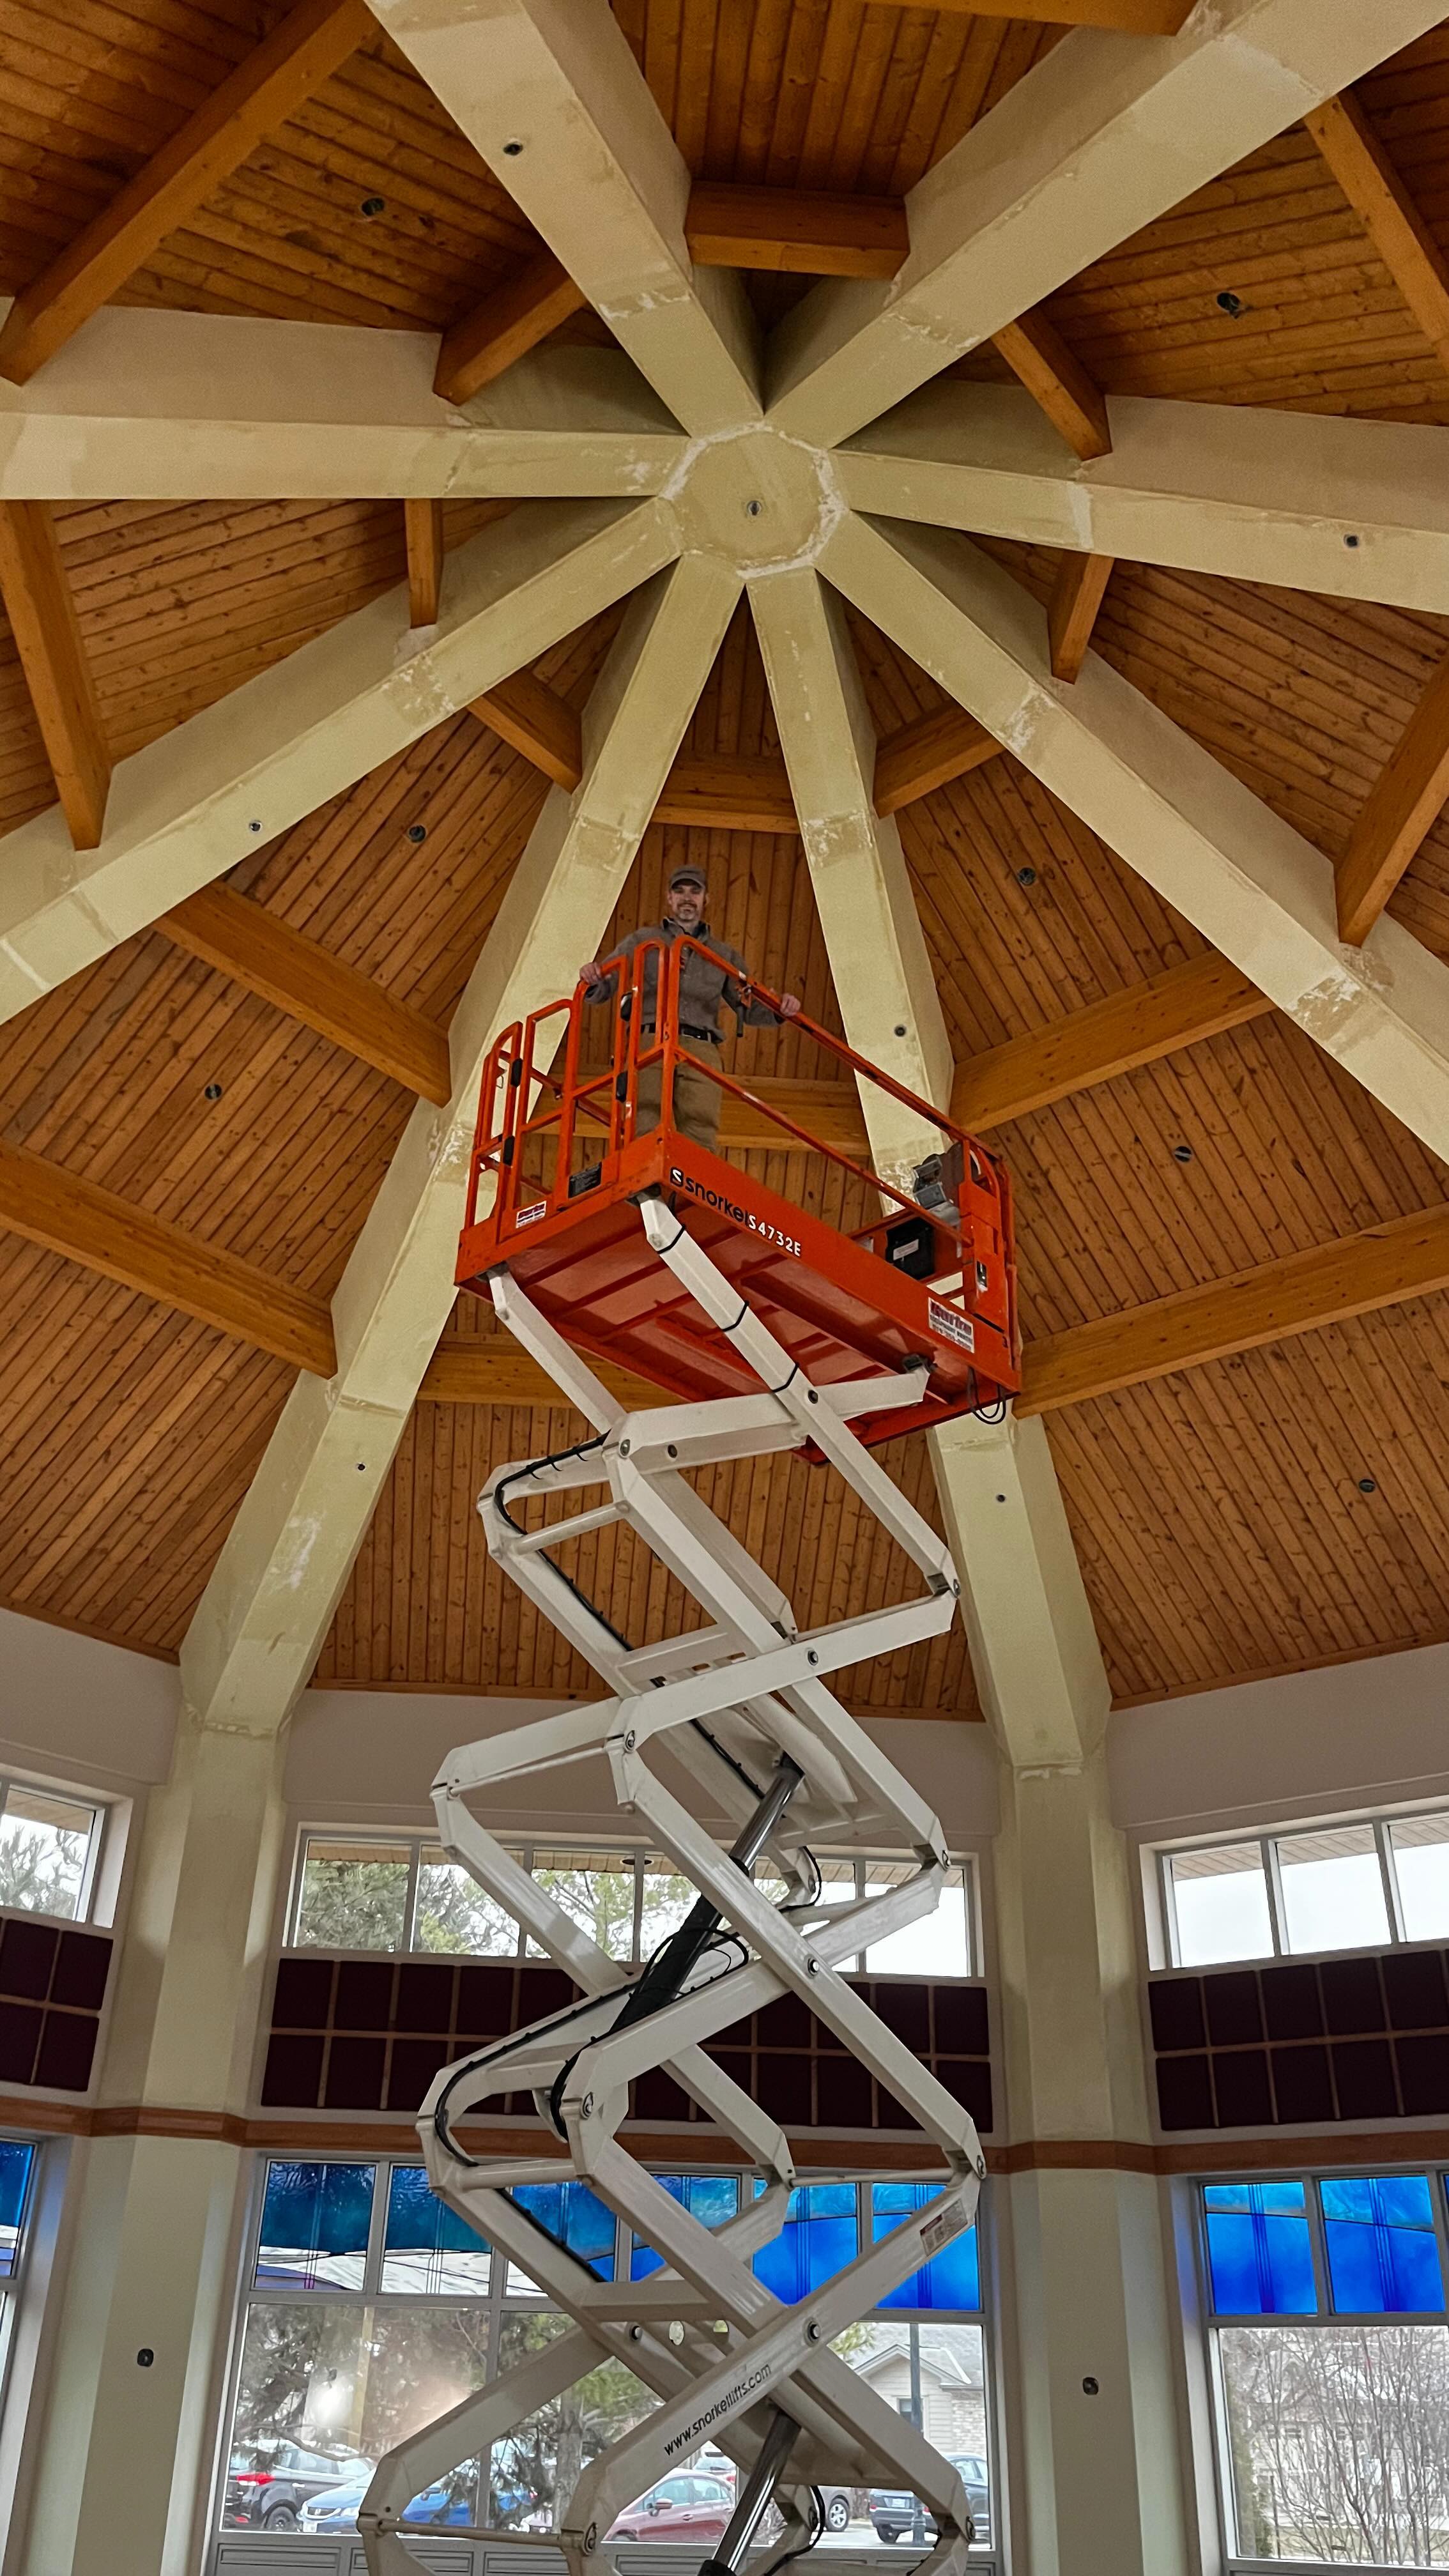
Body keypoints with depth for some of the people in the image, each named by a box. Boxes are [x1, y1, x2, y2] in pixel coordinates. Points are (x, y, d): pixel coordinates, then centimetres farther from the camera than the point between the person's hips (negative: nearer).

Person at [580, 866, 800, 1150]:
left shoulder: (724, 954, 28)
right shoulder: (643, 941, 22)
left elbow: (749, 1009, 24)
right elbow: (601, 991, 15)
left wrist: (778, 1011, 2)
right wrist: (592, 980, -10)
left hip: (700, 1050, 2)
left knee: (701, 1134, -16)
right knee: (646, 1128, -20)